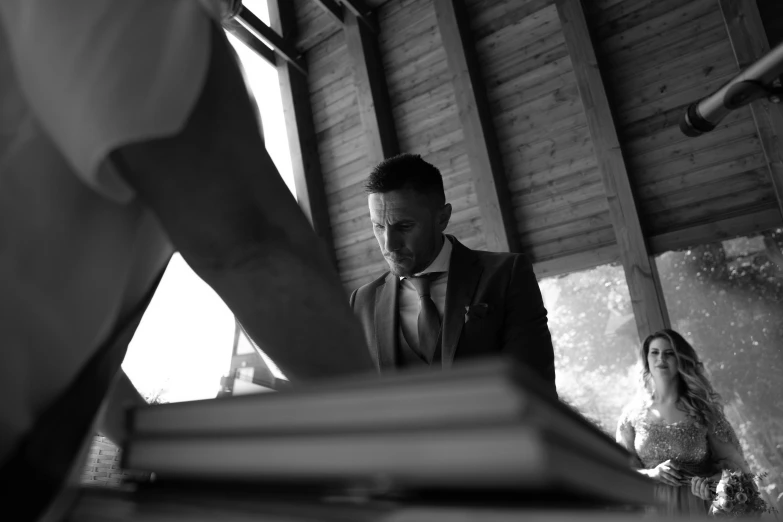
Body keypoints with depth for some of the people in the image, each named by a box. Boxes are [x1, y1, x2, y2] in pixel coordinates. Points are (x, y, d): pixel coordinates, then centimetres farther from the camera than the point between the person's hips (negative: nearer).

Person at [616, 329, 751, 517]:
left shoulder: (703, 409, -7)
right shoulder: (633, 412, -5)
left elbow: (732, 461, -2)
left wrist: (711, 481, -21)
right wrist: (653, 474, -17)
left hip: (697, 507, 0)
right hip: (653, 509, 1)